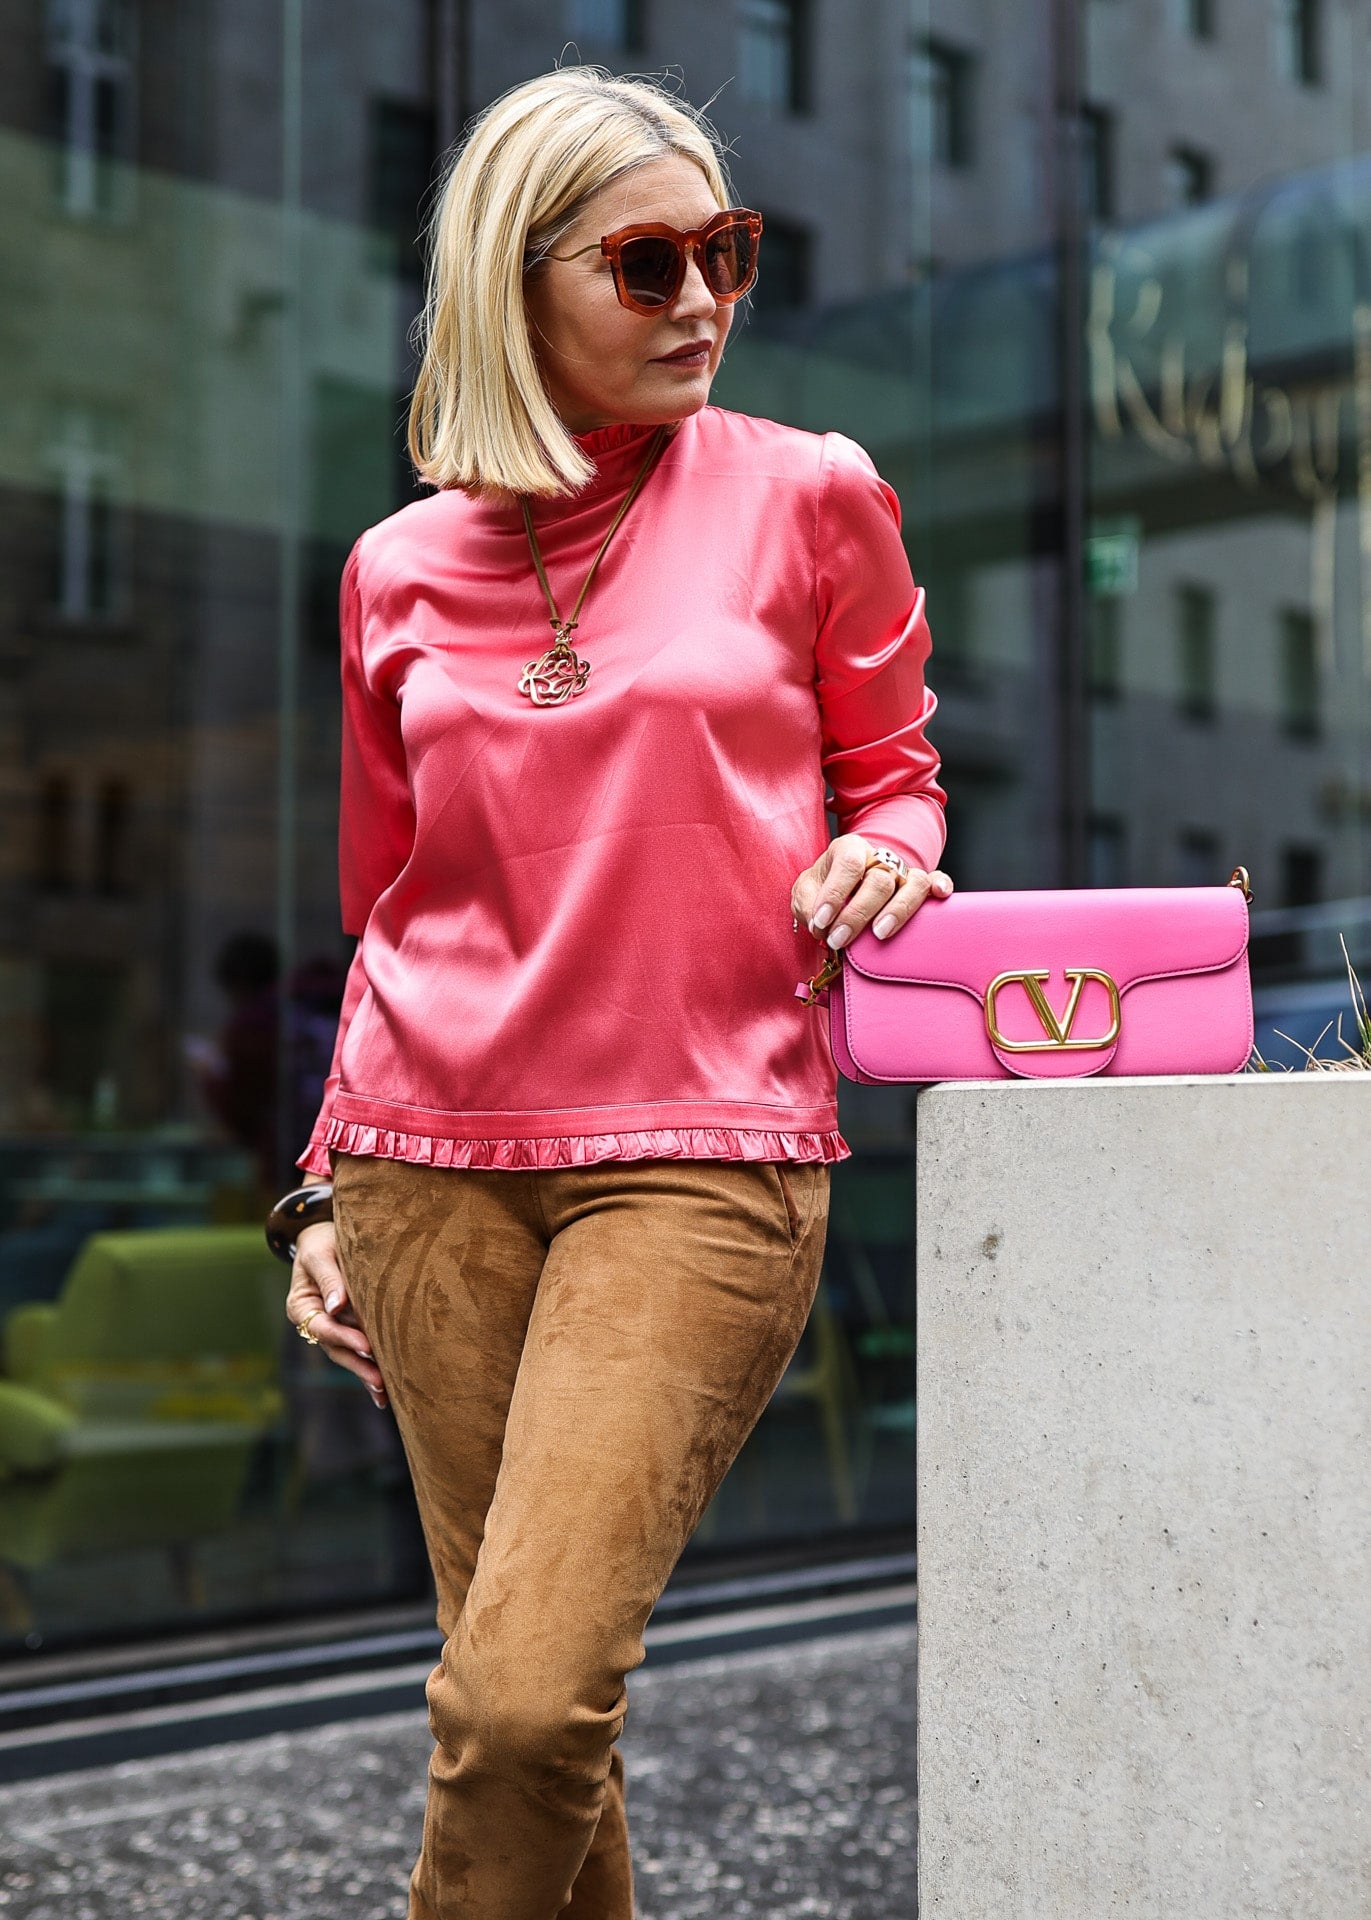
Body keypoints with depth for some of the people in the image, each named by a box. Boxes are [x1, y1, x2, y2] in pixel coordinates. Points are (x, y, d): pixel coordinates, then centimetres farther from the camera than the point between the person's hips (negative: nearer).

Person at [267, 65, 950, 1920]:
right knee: (518, 1694, 5)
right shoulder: (404, 570, 10)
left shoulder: (807, 496, 4)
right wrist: (329, 1185, 14)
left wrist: (885, 850, -10)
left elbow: (896, 774, 13)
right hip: (439, 1166, 3)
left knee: (523, 1699, -15)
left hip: (704, 1156, -3)